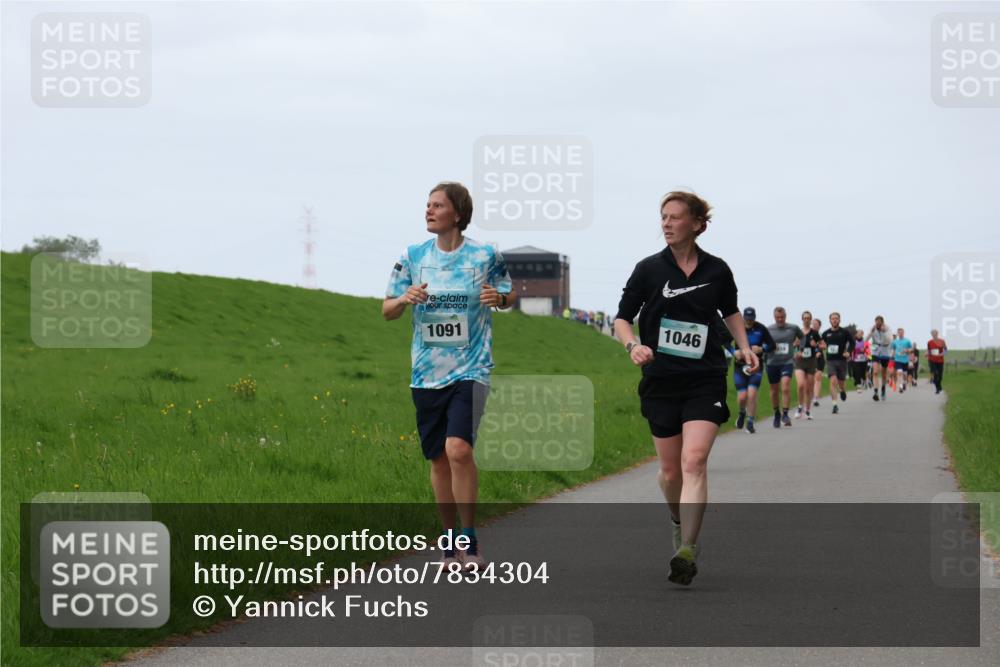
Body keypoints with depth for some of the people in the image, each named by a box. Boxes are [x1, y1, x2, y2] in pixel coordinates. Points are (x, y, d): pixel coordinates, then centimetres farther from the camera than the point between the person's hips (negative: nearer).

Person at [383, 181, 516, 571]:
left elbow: (510, 296, 12)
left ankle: (469, 542, -10)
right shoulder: (412, 257, 5)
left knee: (458, 449, -20)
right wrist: (404, 299, -12)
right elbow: (387, 311, 11)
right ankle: (450, 542, 21)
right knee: (438, 459, 8)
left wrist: (499, 298, -11)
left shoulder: (486, 256, -1)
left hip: (470, 370, -4)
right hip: (426, 373, 4)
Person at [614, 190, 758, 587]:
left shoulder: (717, 271, 3)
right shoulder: (649, 269, 0)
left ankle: (687, 551, -24)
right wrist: (633, 345, -16)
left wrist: (745, 347, 8)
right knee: (670, 470, 8)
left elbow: (730, 312, 22)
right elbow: (622, 318, 4)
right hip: (661, 380, 1)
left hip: (705, 379, -1)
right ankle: (678, 520, 41)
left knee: (694, 461, -18)